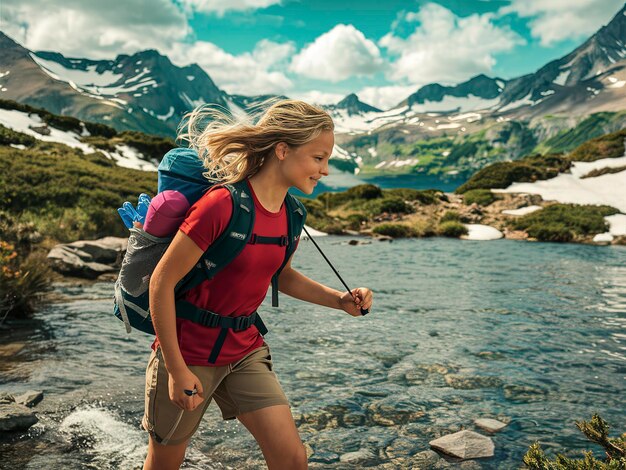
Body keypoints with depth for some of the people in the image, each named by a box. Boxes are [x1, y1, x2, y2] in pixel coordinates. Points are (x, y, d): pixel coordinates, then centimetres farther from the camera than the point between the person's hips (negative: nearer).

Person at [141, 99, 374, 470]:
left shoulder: (288, 214, -3)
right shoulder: (221, 206, -25)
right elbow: (162, 281, -20)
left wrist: (340, 300, -1)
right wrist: (177, 370, -17)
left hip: (245, 353, 6)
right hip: (188, 354, -5)